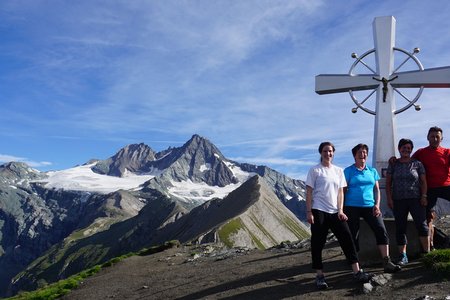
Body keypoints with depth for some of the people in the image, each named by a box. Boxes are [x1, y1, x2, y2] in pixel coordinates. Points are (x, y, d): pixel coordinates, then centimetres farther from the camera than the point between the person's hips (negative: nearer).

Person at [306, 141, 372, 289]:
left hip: (335, 212, 4)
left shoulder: (338, 171, 13)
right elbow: (309, 192, -3)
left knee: (347, 238, -2)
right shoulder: (315, 170, 0)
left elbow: (340, 192, 11)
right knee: (318, 243, -1)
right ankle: (319, 275, 7)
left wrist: (340, 210, -1)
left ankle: (356, 271, 3)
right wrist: (309, 212, -10)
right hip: (319, 211, -4)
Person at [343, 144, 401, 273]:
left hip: (370, 206, 3)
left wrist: (377, 205, 0)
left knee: (381, 230, -11)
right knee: (353, 235, 2)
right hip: (352, 207, -3)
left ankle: (387, 262, -10)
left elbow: (376, 189, 13)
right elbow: (343, 190, 0)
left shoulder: (372, 171, 13)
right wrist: (342, 209, -5)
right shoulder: (348, 171, 2)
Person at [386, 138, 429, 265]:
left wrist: (424, 196, -5)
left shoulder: (417, 164, 8)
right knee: (400, 228, 2)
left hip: (415, 199, -1)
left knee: (422, 224, -10)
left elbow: (423, 181, 7)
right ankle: (403, 256, 7)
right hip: (398, 201, 1)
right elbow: (388, 183, 8)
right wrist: (389, 198, -2)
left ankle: (427, 252, -2)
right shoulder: (393, 165, 9)